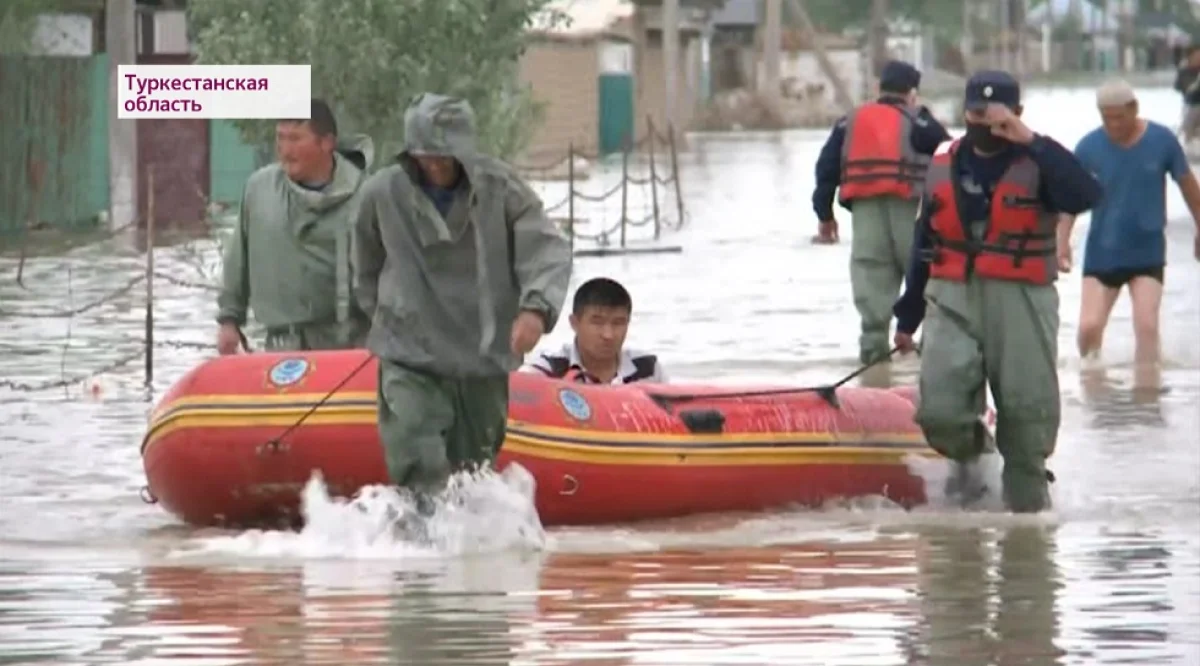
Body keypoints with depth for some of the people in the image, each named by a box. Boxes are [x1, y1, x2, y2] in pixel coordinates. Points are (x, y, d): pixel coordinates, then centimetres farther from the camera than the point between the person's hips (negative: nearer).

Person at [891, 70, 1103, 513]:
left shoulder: (1036, 165, -2)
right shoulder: (943, 168, 11)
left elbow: (1085, 195, -24)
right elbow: (924, 248, 20)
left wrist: (1030, 142, -24)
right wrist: (908, 316, 22)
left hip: (1020, 306, -2)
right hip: (953, 301, 3)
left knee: (1027, 417, 2)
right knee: (941, 413, -12)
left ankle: (1028, 506, 19)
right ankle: (969, 456, 20)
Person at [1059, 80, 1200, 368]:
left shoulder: (1161, 140, -9)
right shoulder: (1089, 147, -10)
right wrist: (1063, 242, -13)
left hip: (1148, 251, 0)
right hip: (1102, 253, 0)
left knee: (1146, 326, -12)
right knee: (1089, 326, -6)